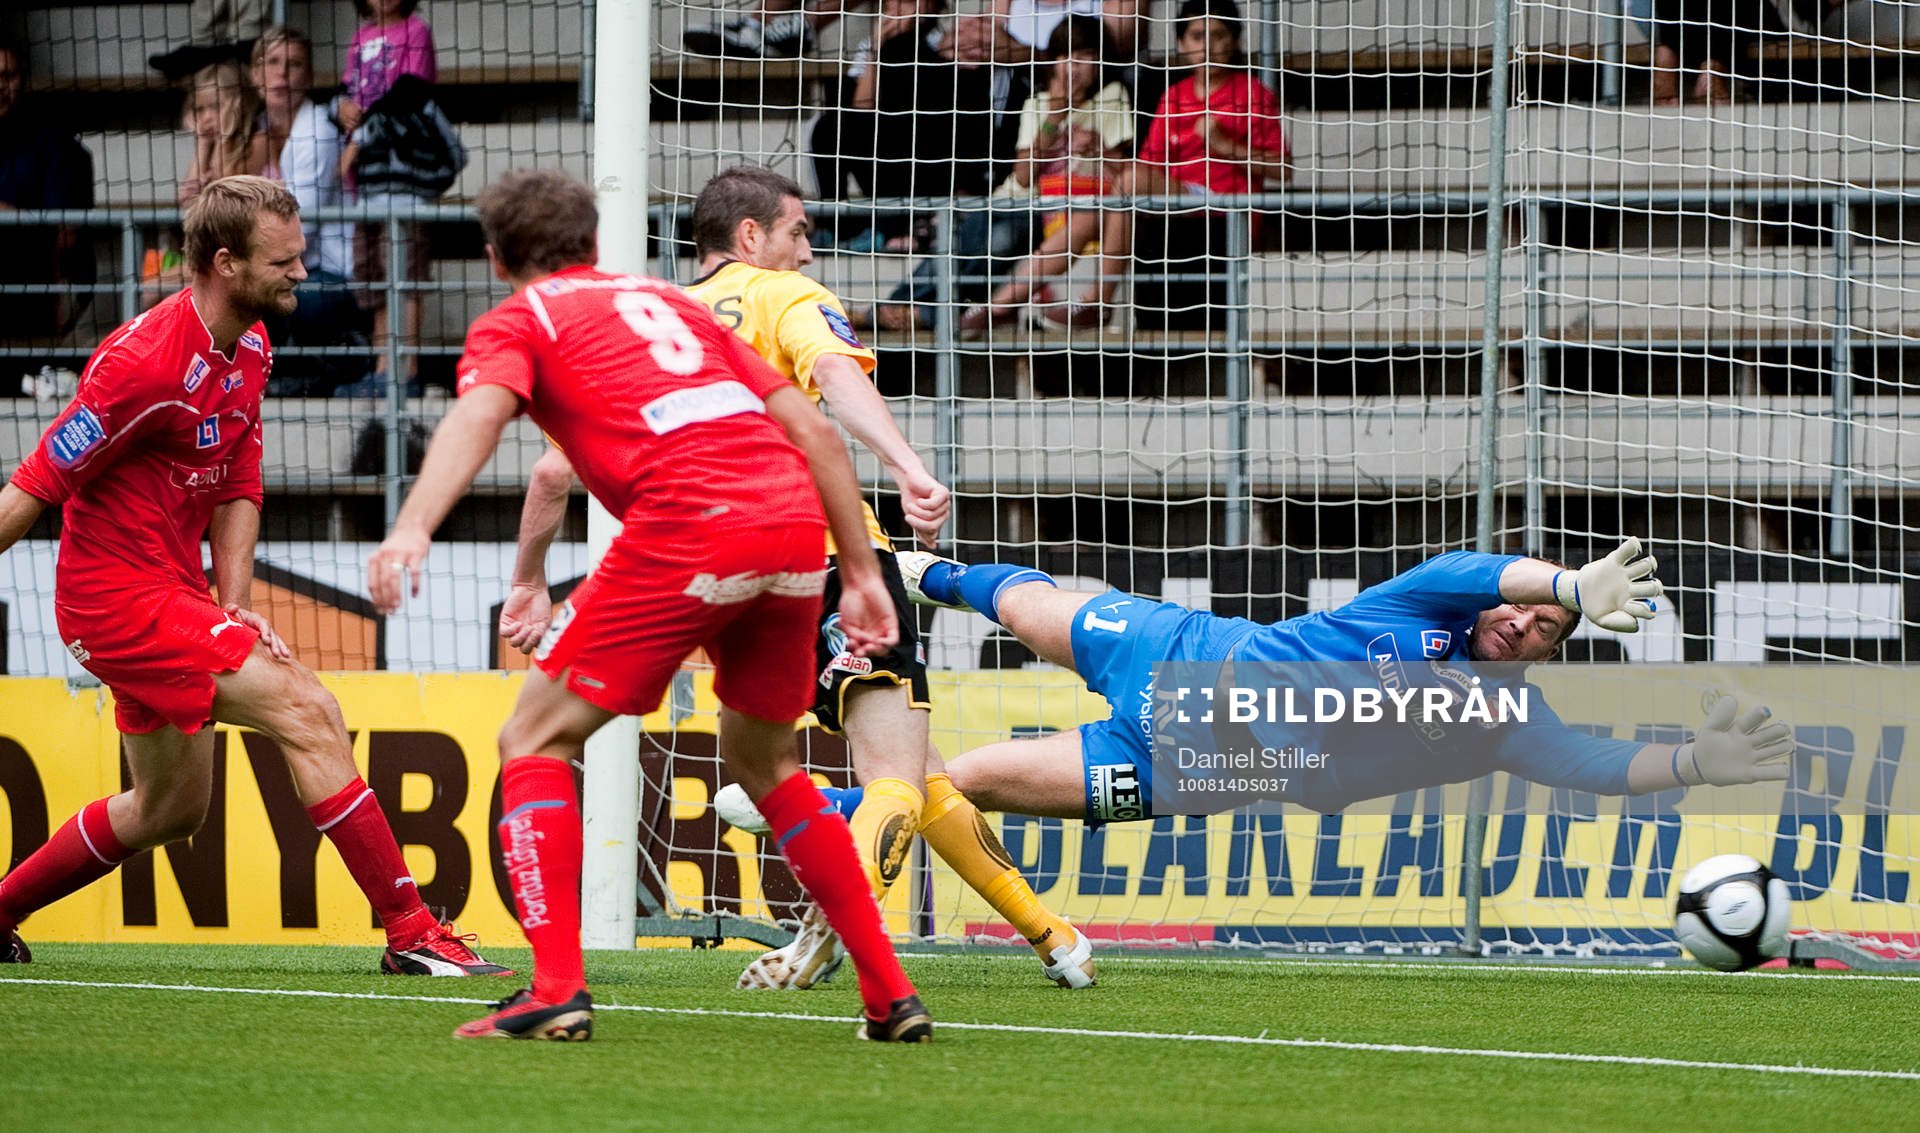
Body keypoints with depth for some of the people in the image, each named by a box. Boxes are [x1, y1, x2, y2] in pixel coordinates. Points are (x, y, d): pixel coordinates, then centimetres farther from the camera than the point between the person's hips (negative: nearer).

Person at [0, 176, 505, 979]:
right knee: (307, 711, -17)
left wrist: (233, 609, -1)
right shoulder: (148, 362, -23)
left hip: (172, 592, 10)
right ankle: (411, 934, -17)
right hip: (120, 591, -10)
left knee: (171, 807, 19)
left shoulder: (250, 349, 6)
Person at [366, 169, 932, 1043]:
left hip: (687, 527, -6)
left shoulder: (516, 322, 15)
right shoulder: (668, 302, 31)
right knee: (764, 762, 25)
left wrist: (413, 529, -24)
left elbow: (479, 414, -9)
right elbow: (812, 428, 24)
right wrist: (861, 571, 26)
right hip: (795, 521, 6)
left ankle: (556, 991, -9)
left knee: (536, 742, 6)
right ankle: (890, 994, 20)